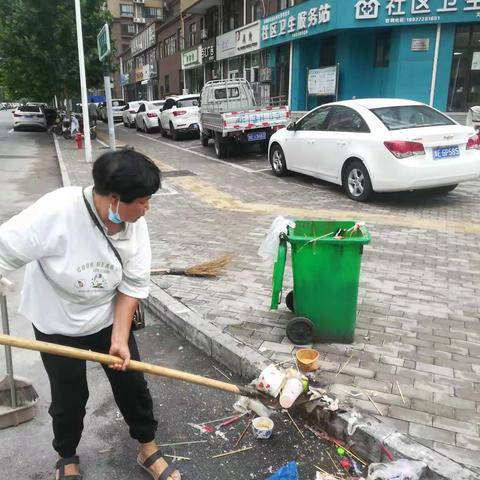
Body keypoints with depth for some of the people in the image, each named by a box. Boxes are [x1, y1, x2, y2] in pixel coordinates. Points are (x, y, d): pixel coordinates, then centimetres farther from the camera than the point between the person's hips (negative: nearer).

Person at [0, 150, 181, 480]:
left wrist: (120, 338, -17)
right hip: (57, 323, -3)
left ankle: (148, 449, 34)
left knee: (131, 383, 9)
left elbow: (134, 284, -12)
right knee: (69, 396, 11)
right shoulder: (56, 211, -33)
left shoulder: (135, 224, -18)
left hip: (108, 318, 3)